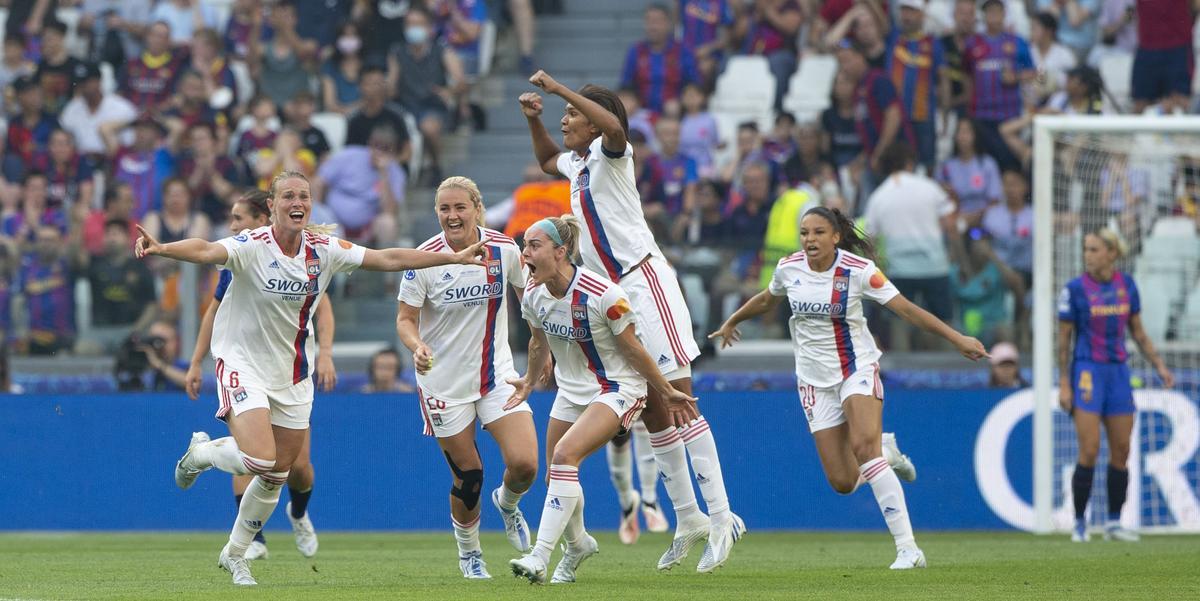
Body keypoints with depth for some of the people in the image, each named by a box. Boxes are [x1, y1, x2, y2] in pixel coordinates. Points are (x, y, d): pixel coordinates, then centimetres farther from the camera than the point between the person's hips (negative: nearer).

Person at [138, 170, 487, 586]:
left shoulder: (324, 251, -3)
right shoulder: (252, 246, -19)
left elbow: (389, 259, 2)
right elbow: (207, 251, -38)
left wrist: (455, 257, 1)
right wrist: (161, 249, -59)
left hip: (292, 374, 5)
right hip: (244, 364, -5)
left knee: (276, 476, 9)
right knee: (259, 459, -23)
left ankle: (234, 555, 29)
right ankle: (200, 452, 11)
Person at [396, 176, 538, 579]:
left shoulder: (505, 250, -7)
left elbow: (527, 293, 10)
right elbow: (405, 319, -8)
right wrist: (417, 347, -28)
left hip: (497, 373, 2)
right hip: (444, 382, -2)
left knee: (524, 464, -13)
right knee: (467, 477, 3)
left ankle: (507, 503, 24)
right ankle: (468, 553, 30)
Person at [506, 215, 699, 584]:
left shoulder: (602, 295, -26)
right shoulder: (533, 296, -7)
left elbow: (633, 349, -14)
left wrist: (667, 393, -5)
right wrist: (529, 382, 29)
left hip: (618, 388, -7)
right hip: (571, 390, 7)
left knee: (564, 455, -27)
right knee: (556, 476, 9)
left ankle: (540, 557, -29)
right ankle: (578, 543, 41)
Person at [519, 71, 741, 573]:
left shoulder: (609, 154, -8)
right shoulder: (578, 164, 17)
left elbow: (615, 126, -33)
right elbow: (547, 159, 41)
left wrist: (558, 87, -26)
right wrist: (533, 119, 23)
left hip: (646, 281, -9)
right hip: (616, 294, 9)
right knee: (651, 409, 9)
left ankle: (721, 518, -18)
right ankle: (687, 519, 14)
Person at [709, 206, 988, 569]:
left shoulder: (858, 269, -14)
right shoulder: (788, 268, -2)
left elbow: (906, 309, -14)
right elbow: (767, 300, 20)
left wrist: (956, 338, -20)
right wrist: (732, 321, 36)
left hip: (858, 367, -4)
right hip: (815, 379, 4)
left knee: (863, 444, -30)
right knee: (843, 482, -4)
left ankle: (907, 548, -30)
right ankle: (885, 451, 34)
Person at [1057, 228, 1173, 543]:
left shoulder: (1126, 285, 5)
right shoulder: (1075, 289, -6)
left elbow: (1138, 331, 16)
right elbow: (1063, 339, -3)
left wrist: (1159, 364, 8)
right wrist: (1063, 384, -7)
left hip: (1118, 371, 4)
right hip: (1087, 372, -4)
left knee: (1121, 451, 4)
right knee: (1089, 451, -11)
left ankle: (1114, 523, 13)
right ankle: (1079, 523, -1)